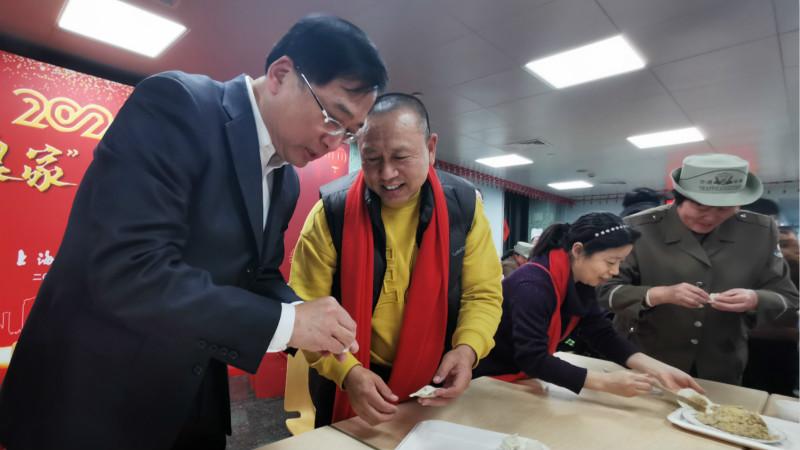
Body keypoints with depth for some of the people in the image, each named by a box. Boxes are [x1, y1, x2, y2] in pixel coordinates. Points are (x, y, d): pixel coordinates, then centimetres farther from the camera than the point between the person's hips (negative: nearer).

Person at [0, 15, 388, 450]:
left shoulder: (285, 180, 4)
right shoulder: (175, 102, -20)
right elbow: (128, 272, -29)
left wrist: (306, 320, -8)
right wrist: (286, 322, -26)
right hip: (94, 391, -7)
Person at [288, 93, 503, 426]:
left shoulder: (463, 205, -12)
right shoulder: (332, 211, -17)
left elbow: (483, 293, -6)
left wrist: (467, 348, -23)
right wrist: (346, 371, -28)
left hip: (431, 382, 2)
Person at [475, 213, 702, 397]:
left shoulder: (581, 284, -5)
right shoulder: (533, 285, -31)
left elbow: (603, 335, -2)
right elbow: (531, 358, -34)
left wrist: (660, 369, -13)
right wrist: (606, 382, -34)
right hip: (487, 378, -7)